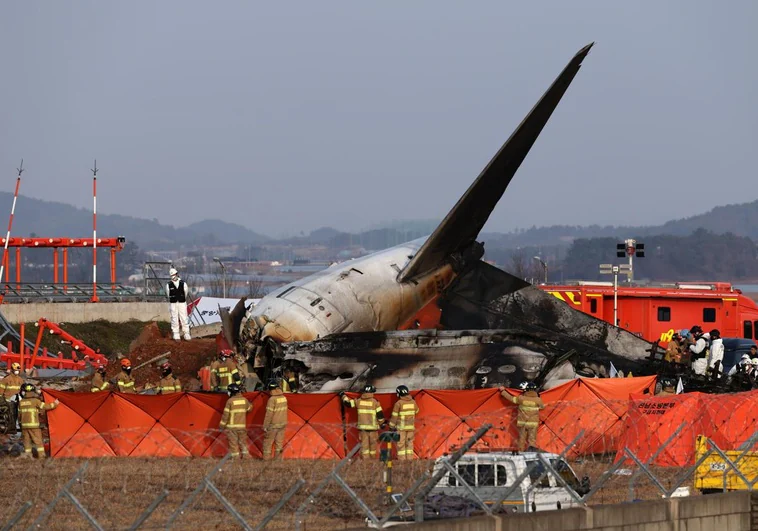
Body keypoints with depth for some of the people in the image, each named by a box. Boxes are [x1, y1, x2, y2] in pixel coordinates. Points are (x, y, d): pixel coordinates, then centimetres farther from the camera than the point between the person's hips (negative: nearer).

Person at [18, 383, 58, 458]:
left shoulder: (21, 403, 6)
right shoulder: (35, 401, -9)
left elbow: (20, 413, 11)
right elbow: (45, 407, -6)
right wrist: (54, 404, 7)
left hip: (24, 425, 5)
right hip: (34, 425, -4)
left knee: (27, 440, 11)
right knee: (38, 440, 0)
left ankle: (27, 455, 11)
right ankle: (41, 455, -2)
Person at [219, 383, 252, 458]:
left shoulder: (230, 401, -13)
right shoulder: (244, 400, 1)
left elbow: (226, 414, -11)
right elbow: (249, 409, 18)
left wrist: (222, 426, -3)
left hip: (232, 426, -5)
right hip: (242, 426, 5)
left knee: (233, 443, 2)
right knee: (243, 442, 15)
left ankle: (235, 457, 1)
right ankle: (246, 456, 15)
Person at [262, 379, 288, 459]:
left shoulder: (272, 399, -20)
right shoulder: (284, 398, 1)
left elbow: (269, 414, -18)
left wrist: (265, 426, -12)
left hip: (274, 425, -7)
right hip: (282, 423, 7)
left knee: (267, 442, 3)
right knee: (279, 442, 12)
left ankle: (266, 458, 3)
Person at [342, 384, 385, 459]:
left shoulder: (359, 401, 0)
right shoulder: (375, 402, -6)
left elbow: (348, 403, 10)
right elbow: (380, 414, -5)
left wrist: (344, 396, 30)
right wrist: (382, 423, 11)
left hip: (362, 427, 2)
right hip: (373, 427, -2)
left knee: (364, 444, 3)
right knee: (373, 444, 9)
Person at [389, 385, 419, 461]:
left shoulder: (399, 403, -13)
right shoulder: (413, 402, 1)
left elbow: (394, 416, -9)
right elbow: (416, 411, 19)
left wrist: (392, 426, 0)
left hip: (401, 427, -5)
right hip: (410, 426, 5)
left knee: (401, 443, -1)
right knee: (409, 443, 11)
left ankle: (401, 459, -4)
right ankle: (409, 458, 9)